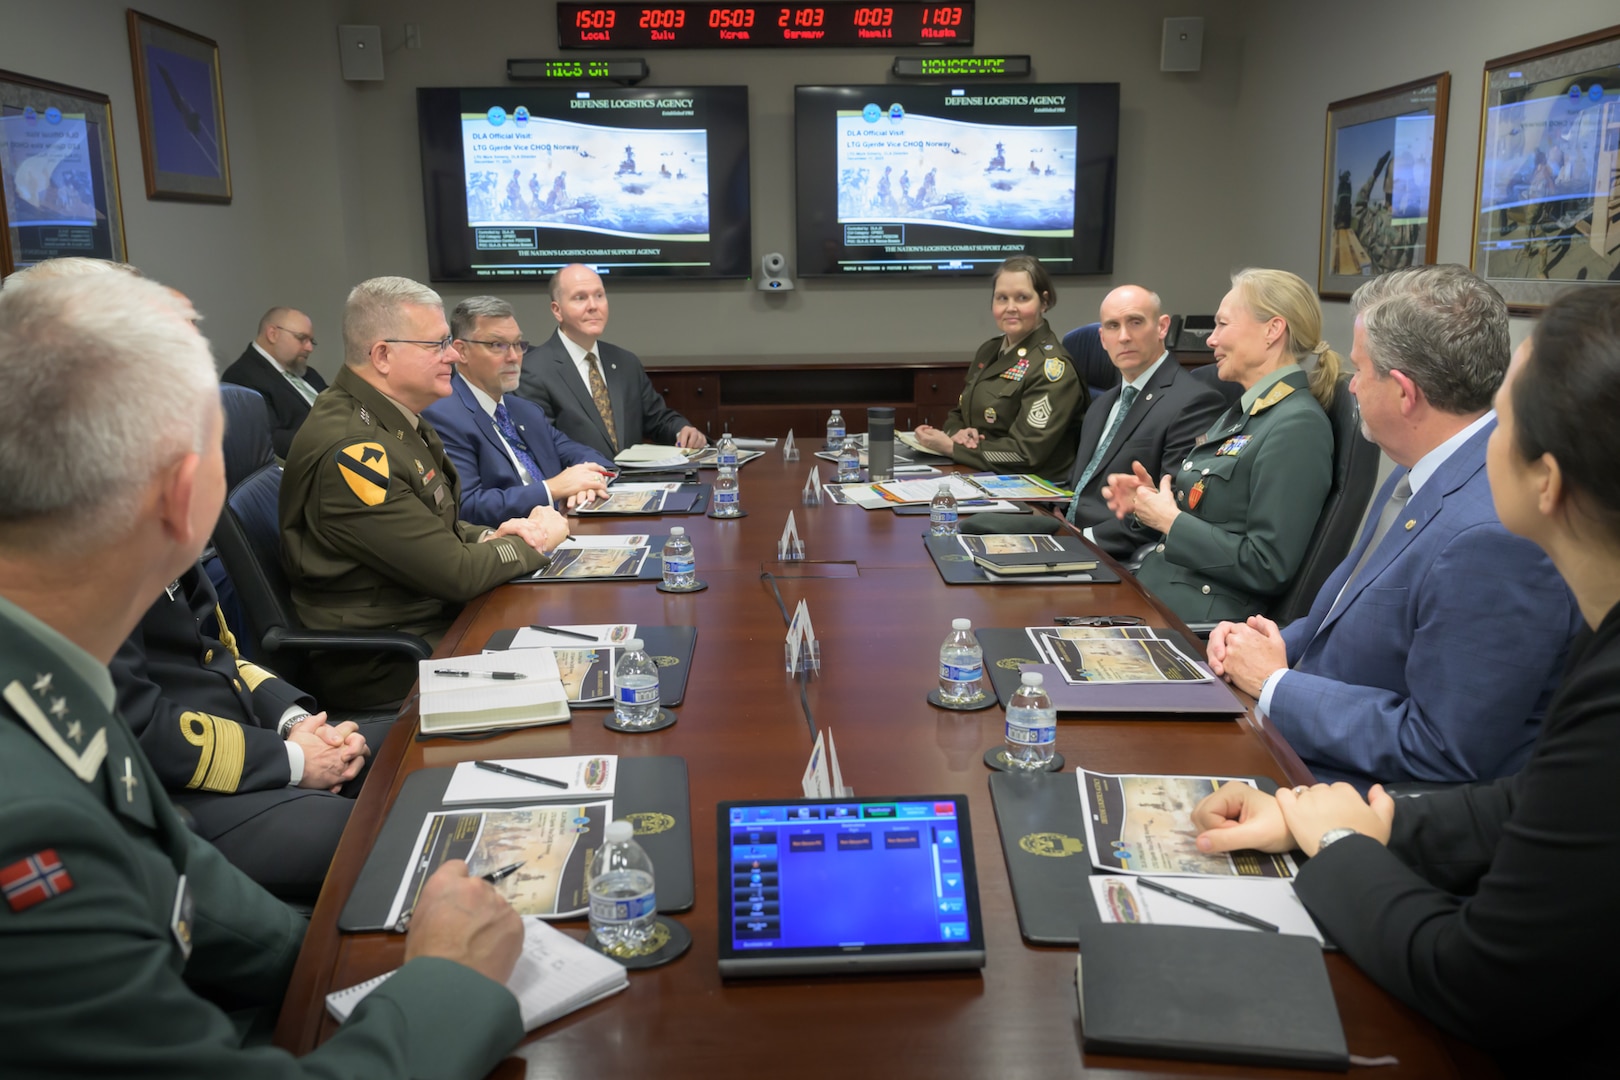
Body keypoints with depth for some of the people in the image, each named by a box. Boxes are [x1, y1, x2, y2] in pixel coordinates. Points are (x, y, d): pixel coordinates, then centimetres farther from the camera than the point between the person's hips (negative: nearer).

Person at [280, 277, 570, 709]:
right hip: (381, 668, -9)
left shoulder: (397, 419, 7)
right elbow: (455, 574, -22)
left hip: (433, 619, 9)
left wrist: (490, 537, -3)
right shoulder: (350, 449, -24)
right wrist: (534, 542, -5)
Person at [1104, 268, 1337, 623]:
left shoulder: (1298, 426, -14)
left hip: (1203, 617, -8)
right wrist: (1151, 501, 3)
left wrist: (1169, 519, -12)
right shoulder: (1240, 413, 15)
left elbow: (1268, 567, -19)